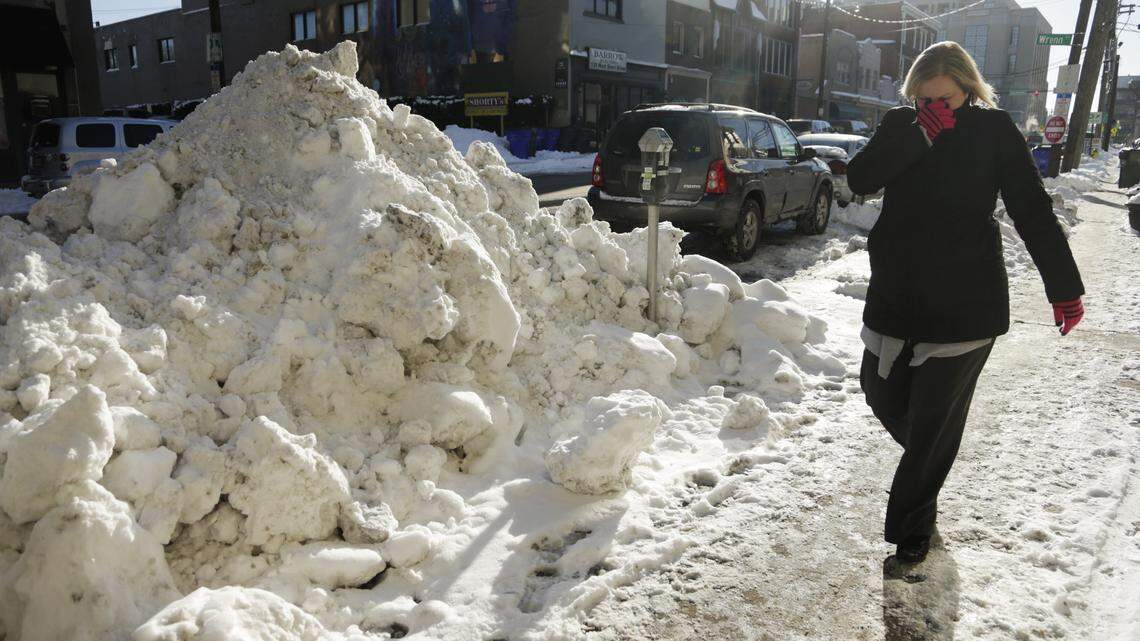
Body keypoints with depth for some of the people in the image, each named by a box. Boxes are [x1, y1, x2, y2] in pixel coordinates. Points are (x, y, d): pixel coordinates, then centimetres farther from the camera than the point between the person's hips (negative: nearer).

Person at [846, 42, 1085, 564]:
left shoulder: (994, 131, -3)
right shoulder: (900, 124, 4)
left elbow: (1032, 211, -4)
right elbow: (859, 179, -11)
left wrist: (1064, 287, -7)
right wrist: (919, 134, -20)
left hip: (965, 301, -3)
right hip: (895, 293, 4)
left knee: (936, 417, 3)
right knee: (881, 390, 12)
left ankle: (910, 525, 18)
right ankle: (927, 458, 43)